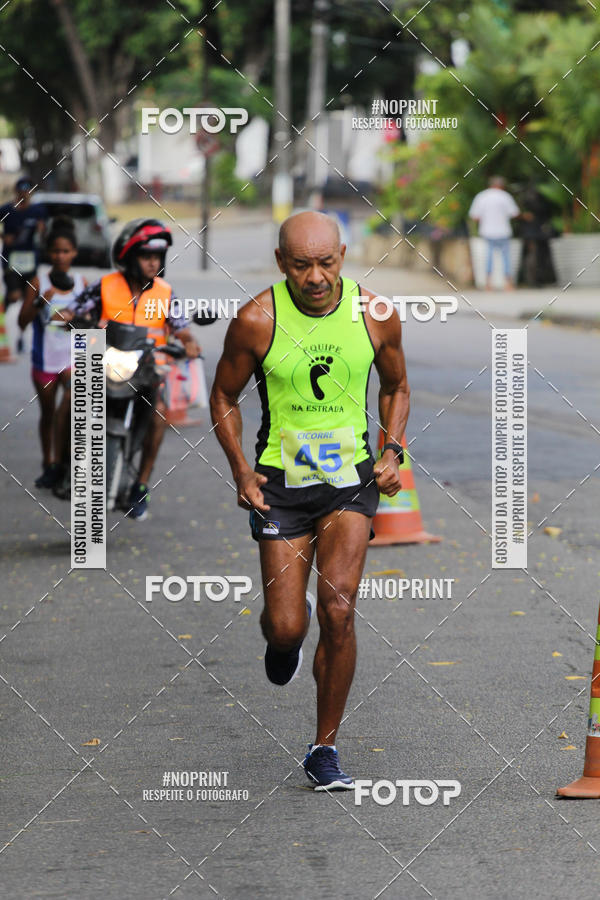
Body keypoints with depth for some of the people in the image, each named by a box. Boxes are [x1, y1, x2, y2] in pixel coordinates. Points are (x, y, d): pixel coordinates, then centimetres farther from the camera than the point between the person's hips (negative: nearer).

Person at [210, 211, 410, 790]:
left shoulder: (375, 315, -6)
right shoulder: (257, 320, -12)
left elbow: (395, 385, 12)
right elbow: (223, 398, 3)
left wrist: (391, 451, -2)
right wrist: (241, 470, -8)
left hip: (351, 479, 1)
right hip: (281, 482, -1)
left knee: (338, 612, -13)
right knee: (287, 629, -3)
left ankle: (325, 748, 2)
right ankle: (280, 638, 38)